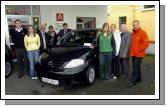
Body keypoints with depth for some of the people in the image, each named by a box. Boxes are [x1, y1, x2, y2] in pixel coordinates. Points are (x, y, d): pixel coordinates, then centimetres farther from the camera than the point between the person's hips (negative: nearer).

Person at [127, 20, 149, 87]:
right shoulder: (133, 33, 12)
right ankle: (138, 78, 31)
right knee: (136, 67, 17)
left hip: (139, 54, -7)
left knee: (136, 68, -7)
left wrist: (139, 49, -15)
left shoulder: (143, 32, -10)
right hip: (133, 53, 7)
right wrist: (131, 50, 9)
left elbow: (146, 43, -16)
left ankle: (132, 81, -5)